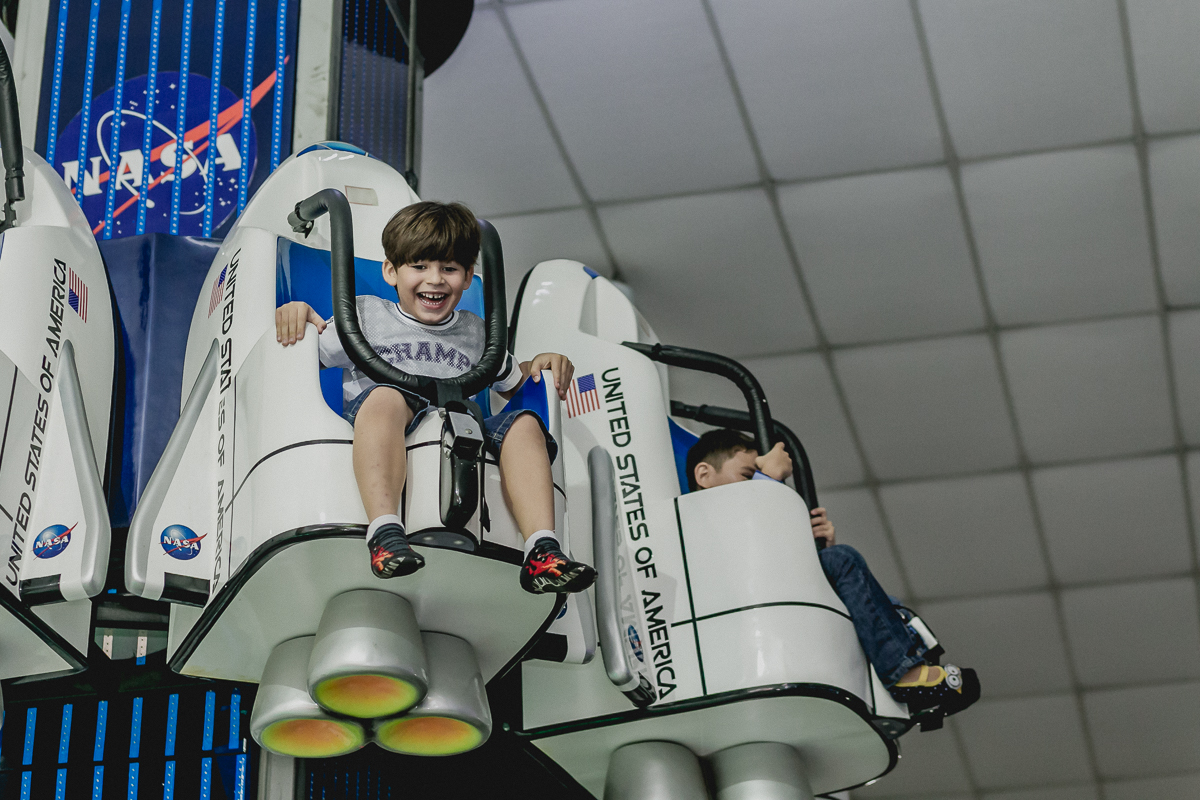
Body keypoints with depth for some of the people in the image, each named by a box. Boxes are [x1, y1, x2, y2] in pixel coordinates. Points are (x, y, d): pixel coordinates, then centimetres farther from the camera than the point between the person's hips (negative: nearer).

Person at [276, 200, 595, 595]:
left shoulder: (475, 332, 27)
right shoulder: (366, 315, 17)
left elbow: (512, 382, 39)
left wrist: (545, 364, 20)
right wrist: (297, 311, -2)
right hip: (382, 431, -3)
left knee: (522, 424, -22)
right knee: (385, 396, -37)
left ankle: (542, 552, -36)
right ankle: (385, 532, -54)